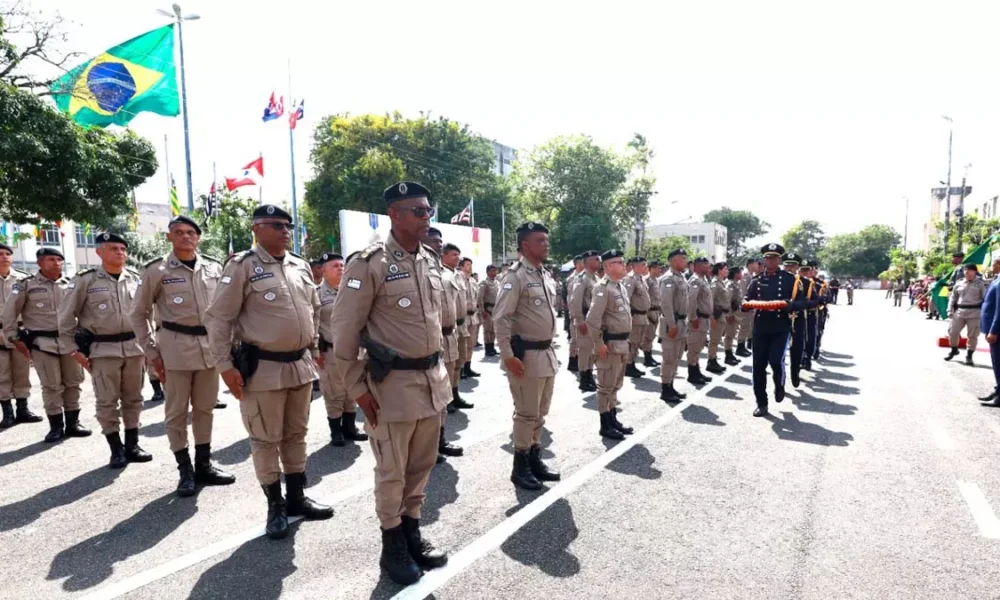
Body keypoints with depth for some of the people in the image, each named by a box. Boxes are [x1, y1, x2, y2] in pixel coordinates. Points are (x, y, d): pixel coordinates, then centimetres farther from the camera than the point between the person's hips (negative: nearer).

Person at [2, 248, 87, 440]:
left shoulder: (70, 284, 7)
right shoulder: (26, 285, -3)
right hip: (42, 343, -3)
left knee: (73, 383, 8)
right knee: (52, 386, 0)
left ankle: (72, 423, 19)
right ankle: (56, 427, 12)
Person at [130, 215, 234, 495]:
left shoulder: (214, 267, 6)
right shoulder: (157, 270, -4)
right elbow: (137, 314, 2)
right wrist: (151, 352, -3)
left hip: (210, 345, 4)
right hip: (176, 346, -3)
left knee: (205, 408, 12)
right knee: (176, 411, 5)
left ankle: (204, 465, 25)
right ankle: (185, 471, 17)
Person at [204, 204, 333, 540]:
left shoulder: (301, 266, 8)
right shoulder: (242, 267, -10)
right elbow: (217, 318, -10)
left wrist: (315, 349, 17)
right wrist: (225, 365, -13)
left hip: (300, 365, 6)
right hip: (263, 368, -6)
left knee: (296, 435, 16)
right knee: (265, 440, 6)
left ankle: (297, 498, 31)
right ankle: (275, 507, 21)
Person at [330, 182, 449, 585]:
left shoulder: (431, 261, 8)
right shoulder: (370, 264, -14)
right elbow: (344, 330, -12)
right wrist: (357, 387, -11)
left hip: (431, 379, 7)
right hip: (394, 383, -6)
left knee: (422, 465, 17)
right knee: (392, 471, 8)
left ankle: (412, 532, 35)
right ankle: (393, 546, 27)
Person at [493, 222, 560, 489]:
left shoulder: (545, 275, 12)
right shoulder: (516, 276, -15)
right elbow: (500, 318, -19)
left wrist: (550, 346, 19)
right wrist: (508, 355, -22)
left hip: (547, 353, 8)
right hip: (527, 355, -8)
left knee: (540, 412, 17)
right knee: (526, 413, 1)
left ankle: (535, 459, 31)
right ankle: (520, 467, 16)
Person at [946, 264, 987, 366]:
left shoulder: (980, 284, -1)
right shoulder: (959, 284, 10)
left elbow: (986, 298, -5)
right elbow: (953, 298, 15)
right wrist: (950, 310, 6)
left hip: (975, 312, -3)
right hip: (960, 312, 4)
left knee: (972, 335, 3)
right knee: (952, 331, 5)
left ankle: (969, 355, 14)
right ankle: (954, 350, 29)